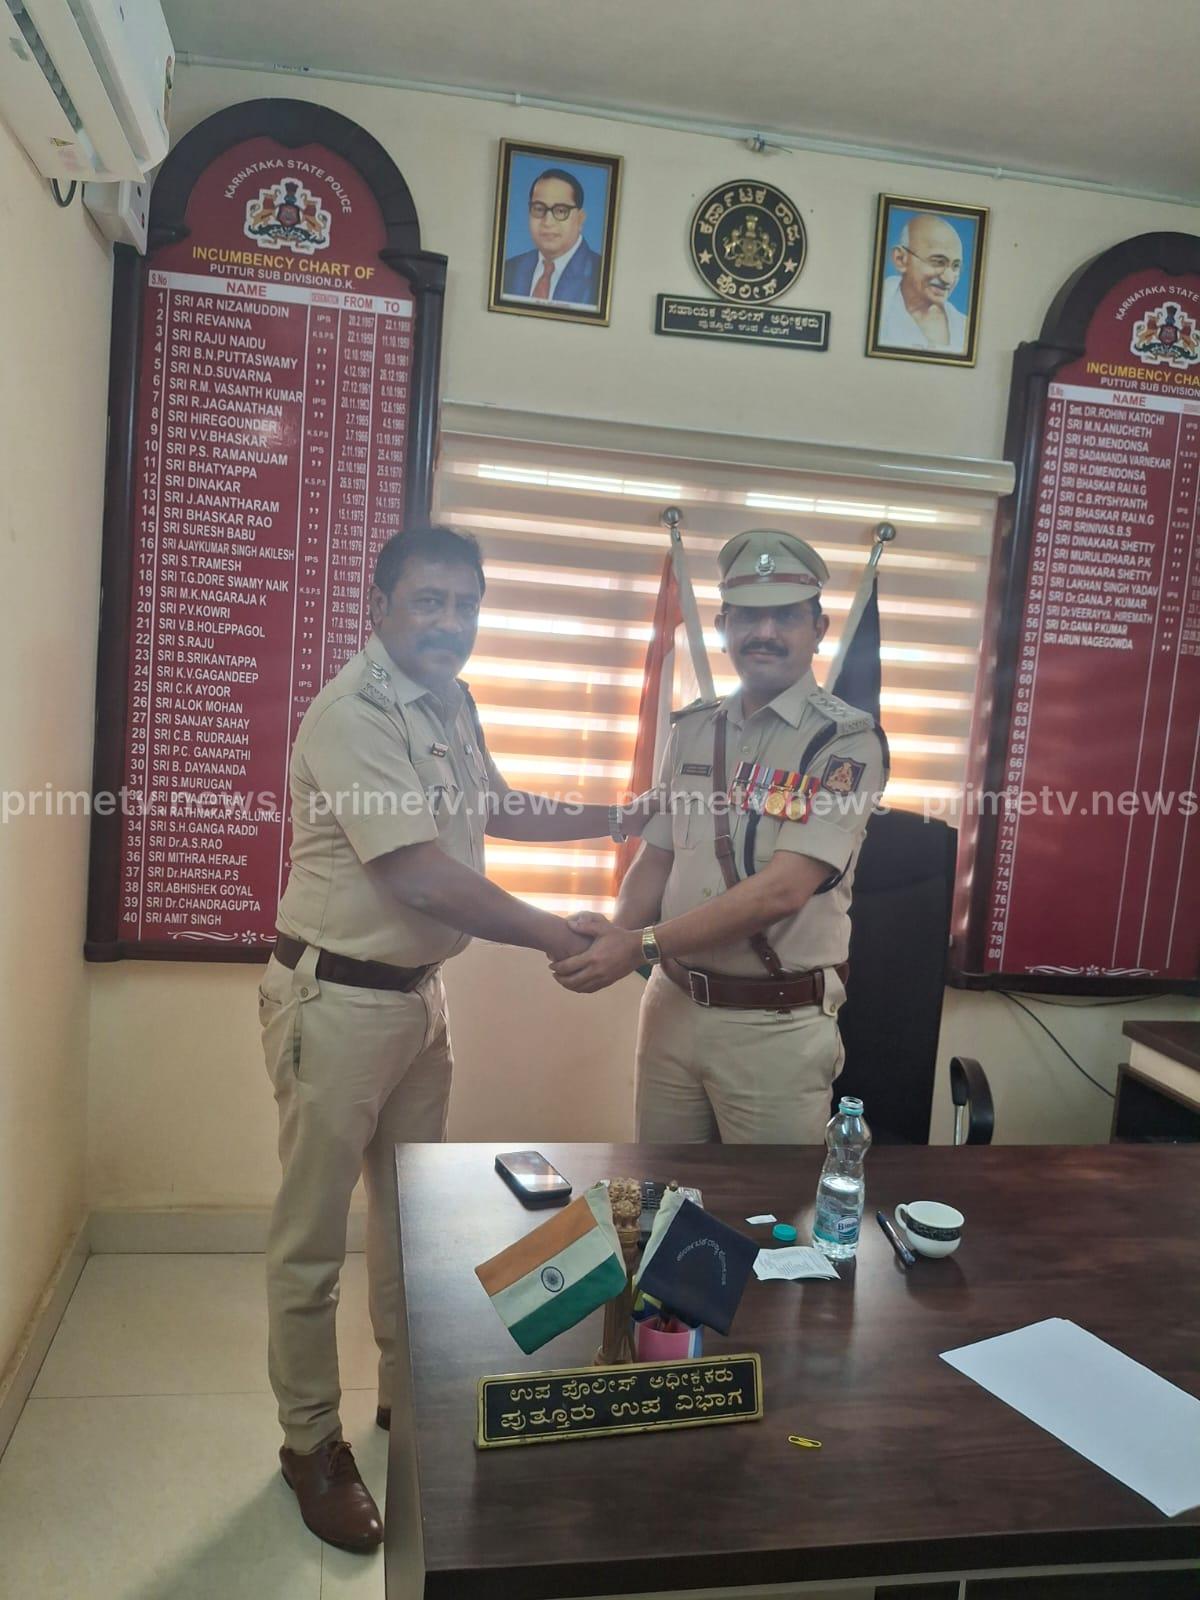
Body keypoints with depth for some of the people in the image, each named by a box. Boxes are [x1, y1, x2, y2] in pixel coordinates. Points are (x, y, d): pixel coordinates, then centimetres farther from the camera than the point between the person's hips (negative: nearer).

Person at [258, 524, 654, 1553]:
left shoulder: (450, 702, 5)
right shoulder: (352, 714, -21)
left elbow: (496, 810, 19)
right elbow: (421, 877, -26)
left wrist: (622, 819, 13)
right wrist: (556, 937, -18)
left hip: (420, 992, 8)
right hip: (338, 1000, -8)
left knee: (415, 1210, 20)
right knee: (313, 1236, 8)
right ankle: (311, 1443, 27)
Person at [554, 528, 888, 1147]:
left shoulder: (846, 741, -11)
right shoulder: (693, 729, 7)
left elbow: (782, 889, -21)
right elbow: (656, 857, 8)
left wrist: (642, 944, -22)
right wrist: (614, 934, -13)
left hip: (776, 1025, -5)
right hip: (672, 1003, 5)